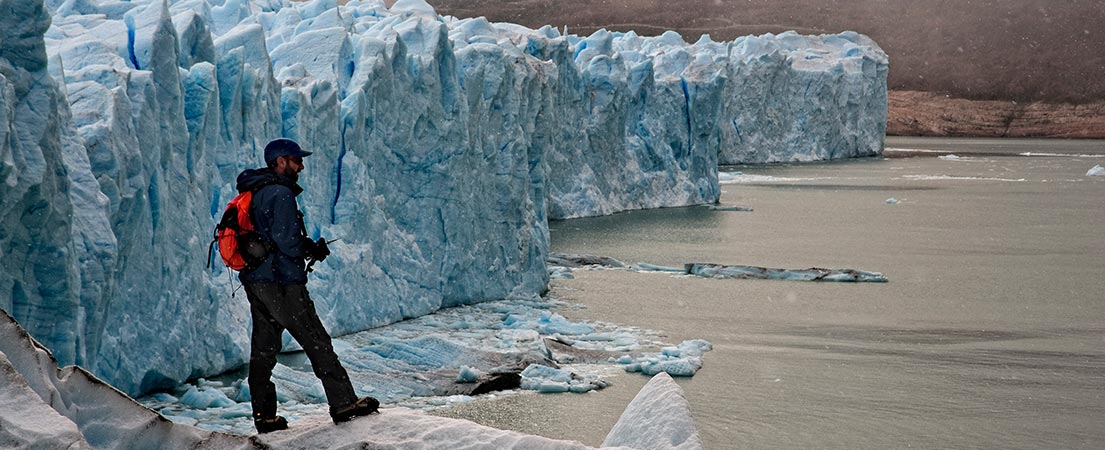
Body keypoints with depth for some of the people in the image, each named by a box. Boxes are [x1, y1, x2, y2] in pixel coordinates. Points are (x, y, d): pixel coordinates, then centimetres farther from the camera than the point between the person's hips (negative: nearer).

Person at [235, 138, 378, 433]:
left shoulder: (252, 194, 14)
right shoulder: (280, 194, -15)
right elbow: (287, 241, -22)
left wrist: (307, 247, 13)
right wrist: (312, 249, -2)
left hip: (255, 282, 9)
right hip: (281, 283, -9)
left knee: (263, 349, 11)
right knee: (317, 342, -4)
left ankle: (264, 416, 15)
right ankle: (343, 403, -2)